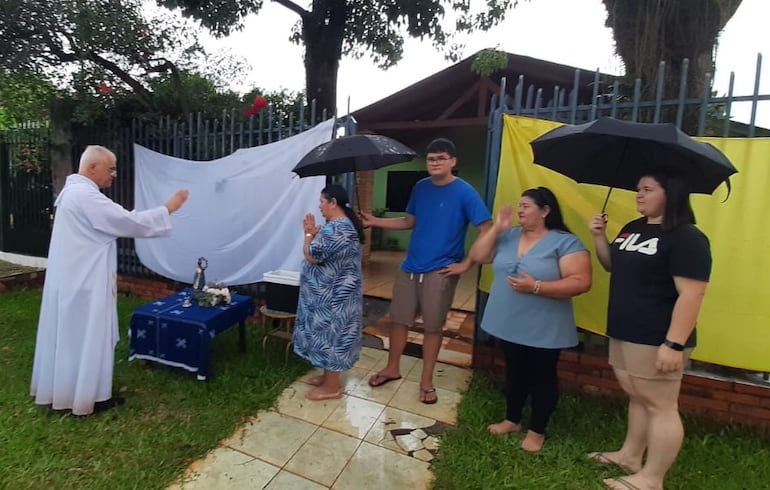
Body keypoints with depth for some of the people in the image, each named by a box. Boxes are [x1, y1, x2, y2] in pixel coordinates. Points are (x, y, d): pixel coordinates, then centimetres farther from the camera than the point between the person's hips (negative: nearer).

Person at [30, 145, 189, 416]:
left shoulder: (73, 191, 13)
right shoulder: (85, 196, -22)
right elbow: (130, 222, -25)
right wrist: (169, 207, -18)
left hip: (72, 278, 11)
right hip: (84, 282, -10)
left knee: (70, 334, 20)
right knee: (88, 337, 2)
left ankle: (60, 389, 34)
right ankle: (86, 397, 16)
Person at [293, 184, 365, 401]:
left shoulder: (336, 229, -24)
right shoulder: (343, 224, 10)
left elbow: (312, 256, -22)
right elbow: (324, 253, 17)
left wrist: (309, 234, -7)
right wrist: (314, 234, 4)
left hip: (332, 296, -10)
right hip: (333, 293, 10)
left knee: (329, 336, 2)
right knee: (329, 335, 20)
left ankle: (332, 386, 16)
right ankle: (329, 376, 35)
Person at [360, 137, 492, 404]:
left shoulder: (464, 192, -11)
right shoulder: (420, 188, 6)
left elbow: (487, 231, -12)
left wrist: (466, 264, -14)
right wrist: (375, 221, 7)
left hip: (441, 271, -5)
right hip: (410, 266, 5)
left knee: (433, 326, 6)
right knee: (399, 319, 11)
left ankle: (426, 382, 24)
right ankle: (392, 369, 32)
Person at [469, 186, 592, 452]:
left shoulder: (565, 242, -13)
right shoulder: (509, 235, 3)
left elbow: (581, 282, -19)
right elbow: (478, 256, 1)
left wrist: (536, 287, -27)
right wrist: (496, 228, -8)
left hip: (543, 330, -5)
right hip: (509, 324, 5)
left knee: (542, 377, 13)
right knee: (514, 372, 21)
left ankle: (537, 431, 32)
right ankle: (512, 420, 39)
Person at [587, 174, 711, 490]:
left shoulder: (686, 238, -15)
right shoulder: (632, 229, 11)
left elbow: (691, 295, -21)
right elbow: (614, 267, 20)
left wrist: (674, 344, -25)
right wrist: (599, 237, 3)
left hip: (655, 340, -9)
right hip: (623, 334, 9)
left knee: (660, 406, 5)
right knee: (637, 398, 21)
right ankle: (630, 455, 36)